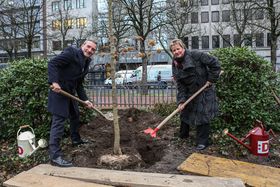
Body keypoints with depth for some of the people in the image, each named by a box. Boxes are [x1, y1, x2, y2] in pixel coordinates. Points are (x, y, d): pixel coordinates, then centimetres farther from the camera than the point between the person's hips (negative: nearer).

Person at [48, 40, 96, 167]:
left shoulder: (86, 62, 12)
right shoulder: (71, 52, -13)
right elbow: (52, 63, -22)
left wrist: (85, 100, 8)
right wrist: (54, 82, -34)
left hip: (70, 93, 10)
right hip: (58, 90, -10)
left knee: (75, 116, 24)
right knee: (58, 121, -13)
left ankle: (76, 140, 45)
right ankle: (55, 155, -11)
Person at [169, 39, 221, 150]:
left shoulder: (196, 56, -18)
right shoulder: (175, 65, -3)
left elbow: (215, 63, -16)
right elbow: (180, 86, -7)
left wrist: (211, 79, -16)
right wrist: (181, 101, -16)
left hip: (204, 92, -5)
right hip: (190, 93, 5)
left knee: (203, 116, -4)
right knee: (184, 112, 15)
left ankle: (202, 141, 10)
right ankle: (183, 135, 38)